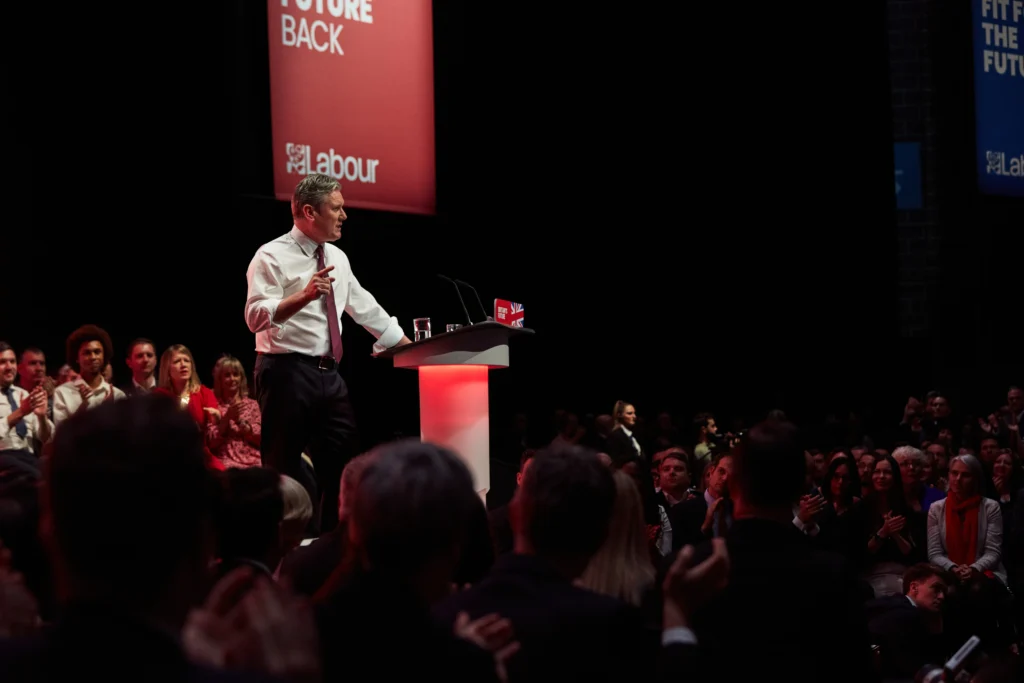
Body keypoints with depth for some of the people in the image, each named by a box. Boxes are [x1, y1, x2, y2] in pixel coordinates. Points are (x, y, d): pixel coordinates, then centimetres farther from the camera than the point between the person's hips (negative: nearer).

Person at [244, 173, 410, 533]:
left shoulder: (337, 258, 14)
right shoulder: (272, 257, -9)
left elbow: (365, 308, 23)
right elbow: (255, 317, -21)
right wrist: (304, 295, -34)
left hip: (329, 375, 8)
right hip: (288, 373, -8)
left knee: (344, 467, 8)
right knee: (284, 472, -2)